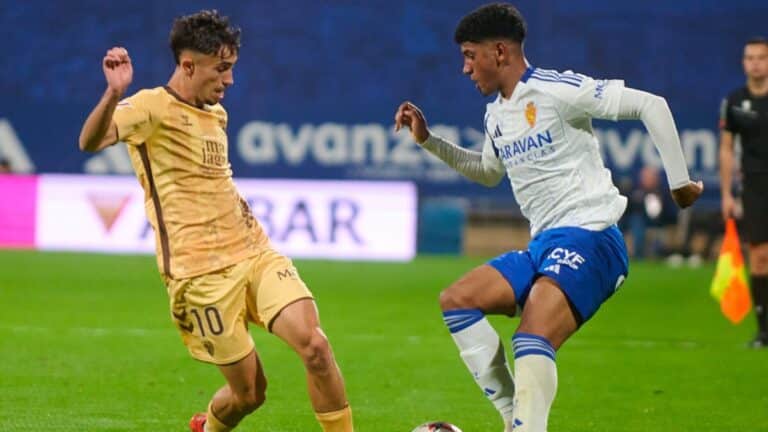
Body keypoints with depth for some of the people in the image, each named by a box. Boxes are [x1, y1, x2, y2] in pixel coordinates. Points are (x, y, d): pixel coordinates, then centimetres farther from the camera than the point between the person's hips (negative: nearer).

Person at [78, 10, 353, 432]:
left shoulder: (216, 113, 16)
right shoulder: (152, 107, -9)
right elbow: (91, 142, -29)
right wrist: (114, 93, -45)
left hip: (256, 254, 6)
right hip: (202, 272, -6)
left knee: (314, 345, -16)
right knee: (248, 392, -1)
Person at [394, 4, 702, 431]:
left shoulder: (554, 90, -10)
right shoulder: (496, 114, 17)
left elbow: (651, 105, -12)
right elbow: (489, 171, 39)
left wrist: (680, 182, -10)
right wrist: (428, 140, 29)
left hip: (588, 238, -9)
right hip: (543, 246, 9)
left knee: (532, 341, -28)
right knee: (457, 301, 1)